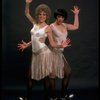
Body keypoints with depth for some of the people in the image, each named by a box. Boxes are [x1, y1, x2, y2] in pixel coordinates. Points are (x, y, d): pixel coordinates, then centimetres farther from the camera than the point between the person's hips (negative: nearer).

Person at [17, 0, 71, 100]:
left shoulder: (47, 28, -6)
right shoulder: (35, 23, 9)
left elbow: (52, 43, -5)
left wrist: (61, 45, -23)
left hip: (44, 53, -6)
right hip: (35, 54, 6)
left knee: (45, 77, 4)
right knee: (30, 76, 10)